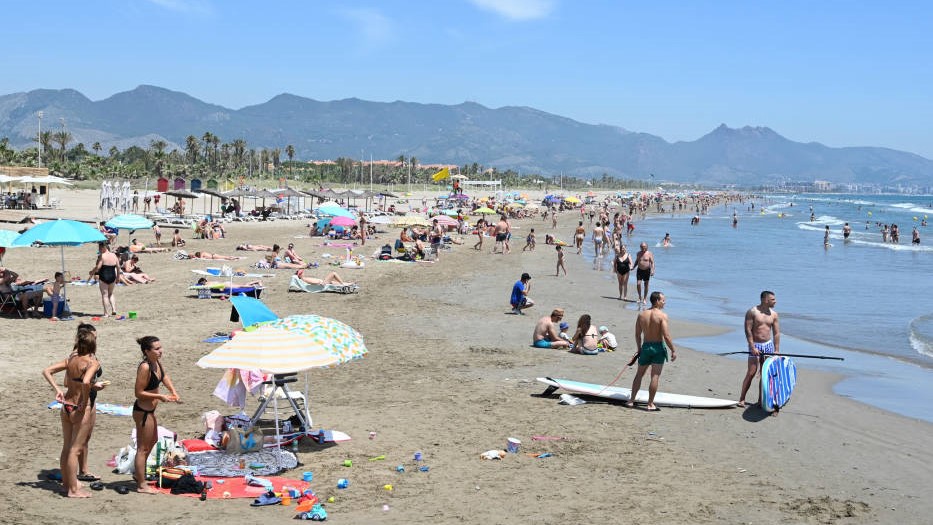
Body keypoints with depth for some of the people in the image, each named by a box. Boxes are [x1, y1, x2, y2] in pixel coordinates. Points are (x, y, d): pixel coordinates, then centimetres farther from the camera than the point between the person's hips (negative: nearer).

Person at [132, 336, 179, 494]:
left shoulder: (157, 362, -1)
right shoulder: (144, 367, -26)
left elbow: (164, 376, 19)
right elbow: (139, 392, -24)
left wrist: (173, 392, 8)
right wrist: (160, 396, -22)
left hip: (150, 410, 10)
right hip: (142, 411, -10)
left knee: (153, 441, 27)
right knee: (143, 448, 2)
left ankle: (138, 473, 43)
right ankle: (142, 485, 14)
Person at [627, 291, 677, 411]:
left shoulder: (641, 315, 3)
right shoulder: (662, 316, -13)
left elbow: (637, 334, 8)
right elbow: (666, 336, -16)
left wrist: (639, 349, 19)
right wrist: (673, 351, -8)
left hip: (645, 347, 5)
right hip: (658, 347, -5)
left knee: (639, 374, 17)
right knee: (655, 376, 0)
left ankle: (631, 400, 20)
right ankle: (650, 404, 3)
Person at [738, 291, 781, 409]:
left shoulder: (773, 314, 5)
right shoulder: (752, 312, -9)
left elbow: (776, 333, 7)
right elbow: (748, 330, -12)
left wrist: (777, 350, 1)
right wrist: (752, 347, -17)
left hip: (768, 345, 4)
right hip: (755, 345, -4)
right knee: (751, 373, -8)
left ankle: (761, 400, 12)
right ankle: (742, 399, -1)